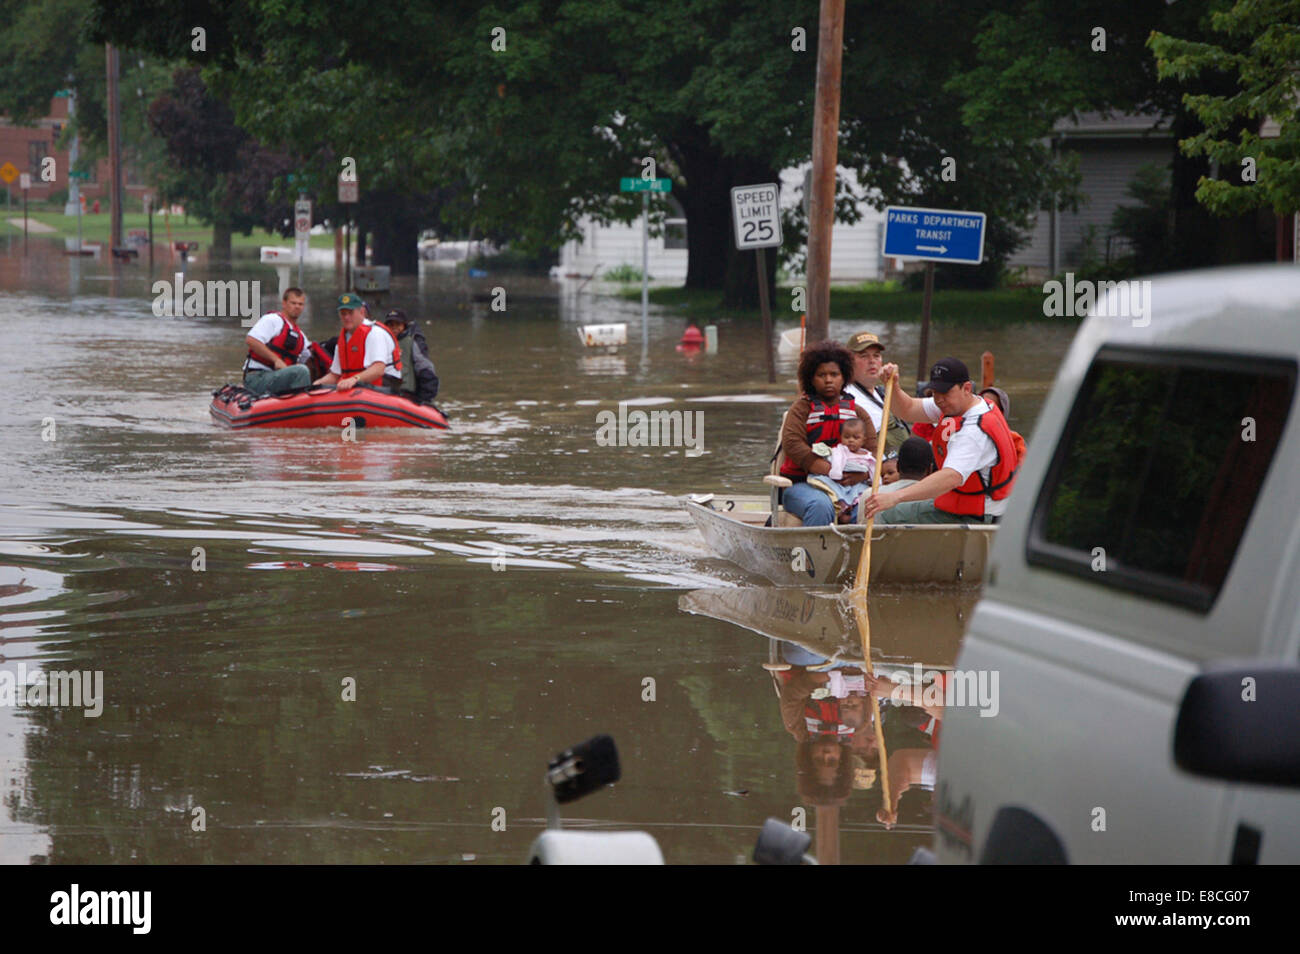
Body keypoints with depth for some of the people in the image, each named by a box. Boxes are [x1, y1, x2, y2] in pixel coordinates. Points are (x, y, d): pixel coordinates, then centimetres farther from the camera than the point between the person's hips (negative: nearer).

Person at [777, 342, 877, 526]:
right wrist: (832, 471, -19)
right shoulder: (802, 407, 7)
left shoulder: (856, 411, 17)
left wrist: (859, 475, -18)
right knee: (821, 506, -38)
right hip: (802, 483, -3)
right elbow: (791, 443, -10)